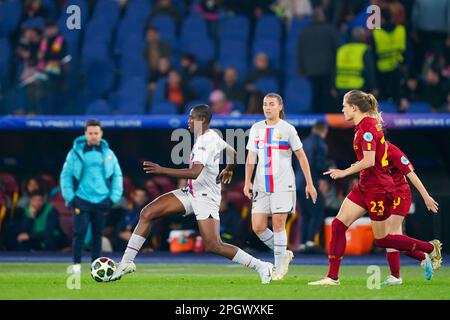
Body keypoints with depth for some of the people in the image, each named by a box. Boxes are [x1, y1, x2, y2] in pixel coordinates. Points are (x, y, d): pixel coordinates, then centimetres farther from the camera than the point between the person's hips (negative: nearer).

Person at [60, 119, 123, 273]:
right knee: (79, 232, -9)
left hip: (102, 201, 2)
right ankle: (76, 264, -2)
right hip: (81, 201, -2)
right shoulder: (75, 152, 1)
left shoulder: (108, 154, 8)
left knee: (98, 234, 5)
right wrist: (70, 197, -5)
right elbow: (65, 175, 2)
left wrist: (114, 197, 2)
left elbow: (117, 176, 11)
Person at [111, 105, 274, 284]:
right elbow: (233, 153, 27)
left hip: (206, 197, -9)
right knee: (147, 213, -3)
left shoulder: (207, 142, -21)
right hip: (190, 193, 9)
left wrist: (161, 170, -35)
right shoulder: (213, 137, 8)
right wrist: (228, 170, 49)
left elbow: (195, 173, -34)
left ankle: (262, 267, -1)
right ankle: (126, 263, 0)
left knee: (213, 246, -15)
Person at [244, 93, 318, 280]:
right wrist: (247, 182, 5)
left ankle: (279, 268, 4)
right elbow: (251, 157, 13)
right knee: (258, 227, -3)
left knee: (278, 224, -7)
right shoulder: (256, 129, 10)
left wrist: (309, 184, -3)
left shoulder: (287, 129, -2)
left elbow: (301, 156, 0)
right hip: (261, 186, 4)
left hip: (283, 185, -4)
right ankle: (284, 254, 19)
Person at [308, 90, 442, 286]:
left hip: (378, 189, -10)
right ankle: (332, 277, 0)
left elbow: (369, 161, -28)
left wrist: (345, 172, -19)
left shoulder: (367, 128, -20)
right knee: (338, 224, -1)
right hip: (364, 187, 10)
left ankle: (430, 248, 19)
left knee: (382, 239, 3)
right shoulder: (367, 124, 10)